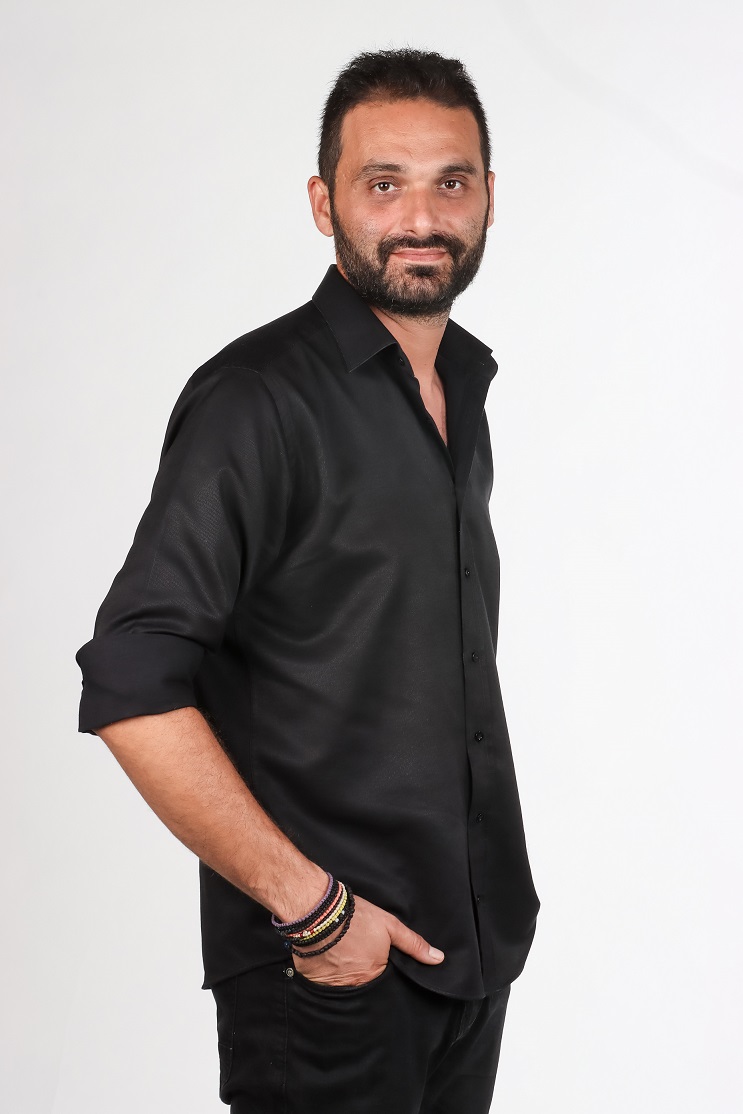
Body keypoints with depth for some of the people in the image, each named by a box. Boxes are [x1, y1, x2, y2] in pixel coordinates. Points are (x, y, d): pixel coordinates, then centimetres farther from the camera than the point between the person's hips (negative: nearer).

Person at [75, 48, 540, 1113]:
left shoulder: (464, 385, 9)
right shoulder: (257, 399, -16)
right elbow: (131, 691, -22)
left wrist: (495, 898, 13)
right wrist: (310, 906, -20)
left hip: (476, 943, 7)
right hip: (322, 968, -7)